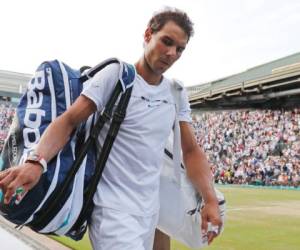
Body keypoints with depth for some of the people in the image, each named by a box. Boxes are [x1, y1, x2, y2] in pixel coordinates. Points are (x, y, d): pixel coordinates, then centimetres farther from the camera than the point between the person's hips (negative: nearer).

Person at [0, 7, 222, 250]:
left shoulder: (177, 95, 7)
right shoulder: (115, 75, -10)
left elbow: (191, 150, 8)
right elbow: (69, 121, -15)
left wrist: (211, 200, -4)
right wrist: (36, 161, -32)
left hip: (150, 209, 6)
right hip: (113, 206, -6)